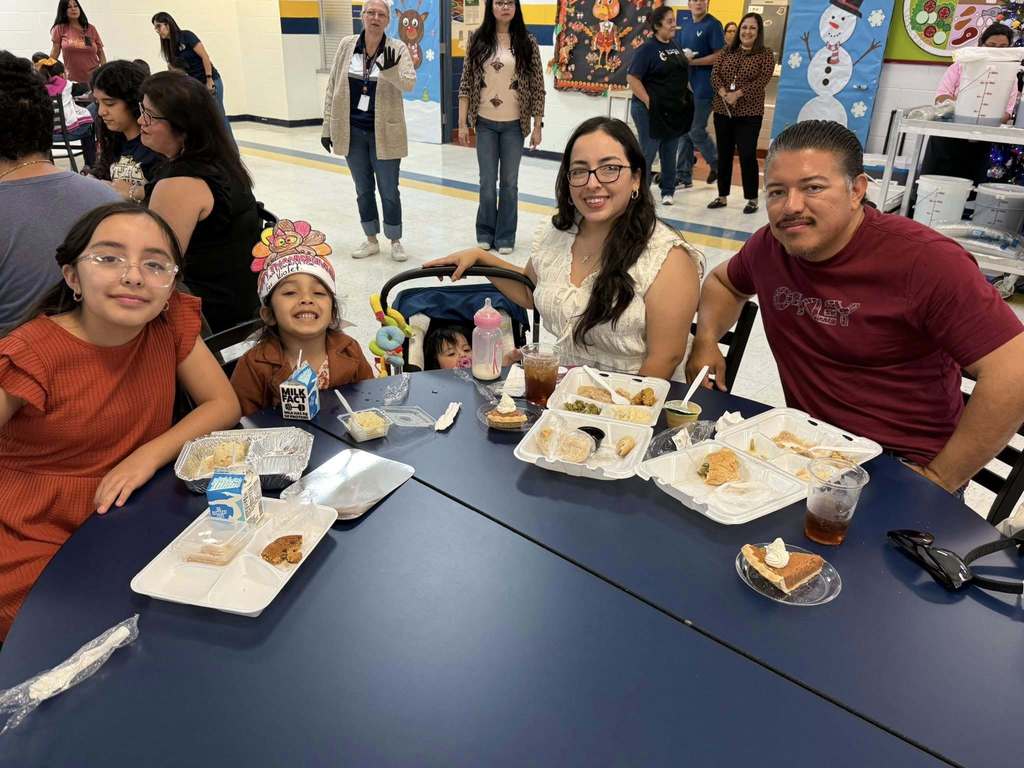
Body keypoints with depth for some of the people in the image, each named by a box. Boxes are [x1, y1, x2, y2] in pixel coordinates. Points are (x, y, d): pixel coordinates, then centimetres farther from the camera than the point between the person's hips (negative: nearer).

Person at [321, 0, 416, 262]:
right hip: (352, 132, 3)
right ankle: (371, 240, 26)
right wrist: (328, 126, 4)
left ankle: (395, 241, 20)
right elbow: (332, 86, 5)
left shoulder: (398, 49, -5)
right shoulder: (347, 45, 2)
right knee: (363, 190, 12)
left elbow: (409, 84, -17)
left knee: (389, 191, 5)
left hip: (384, 133, -3)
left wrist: (390, 70, -37)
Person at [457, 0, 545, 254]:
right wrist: (462, 123, -2)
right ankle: (485, 232, 23)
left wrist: (537, 126, -3)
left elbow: (537, 87, 0)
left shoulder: (527, 42, 0)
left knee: (509, 182, 6)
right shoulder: (478, 39, 1)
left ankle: (505, 236, 18)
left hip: (514, 124, 0)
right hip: (485, 123, 1)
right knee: (487, 182, 7)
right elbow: (466, 83, 2)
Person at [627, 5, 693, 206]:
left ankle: (668, 191, 23)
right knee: (647, 153, 1)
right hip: (652, 111, -7)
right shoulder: (647, 49, -10)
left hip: (675, 110, 7)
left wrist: (687, 96, 11)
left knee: (670, 154, 12)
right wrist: (648, 102, -18)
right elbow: (632, 78, -15)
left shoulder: (676, 46, 12)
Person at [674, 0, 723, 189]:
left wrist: (692, 61, -17)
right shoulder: (685, 28, 15)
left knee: (696, 130, -7)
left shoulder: (713, 25, -7)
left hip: (704, 88, -7)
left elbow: (720, 56, -14)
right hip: (686, 87, 7)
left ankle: (717, 165, 14)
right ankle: (683, 175, 13)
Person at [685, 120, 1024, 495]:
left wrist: (938, 480, -16)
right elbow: (724, 281, 23)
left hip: (901, 472, -5)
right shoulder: (770, 245, 1)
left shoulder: (926, 260, -18)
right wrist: (706, 340, 3)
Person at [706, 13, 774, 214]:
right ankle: (722, 196, 19)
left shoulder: (766, 54, -1)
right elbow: (715, 75, 0)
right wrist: (724, 94, -18)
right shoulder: (727, 51, 10)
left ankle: (752, 199, 4)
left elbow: (762, 81, -12)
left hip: (749, 114, -4)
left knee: (747, 155, -6)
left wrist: (737, 94, -21)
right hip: (722, 111, 4)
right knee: (724, 154, 9)